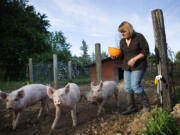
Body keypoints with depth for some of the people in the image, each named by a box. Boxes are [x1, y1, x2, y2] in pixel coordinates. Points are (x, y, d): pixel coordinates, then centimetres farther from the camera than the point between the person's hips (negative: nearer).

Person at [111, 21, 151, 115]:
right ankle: (131, 107, 14)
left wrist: (134, 59, -21)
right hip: (127, 67, 6)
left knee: (135, 85, -14)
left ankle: (146, 106, 4)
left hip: (139, 66, -6)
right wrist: (115, 56, -11)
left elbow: (146, 51, -11)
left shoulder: (139, 37, -10)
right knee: (127, 87, 2)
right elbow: (122, 55, 10)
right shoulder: (122, 41, 6)